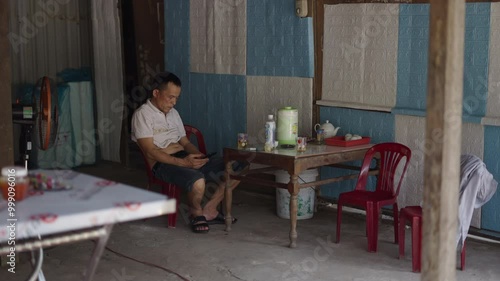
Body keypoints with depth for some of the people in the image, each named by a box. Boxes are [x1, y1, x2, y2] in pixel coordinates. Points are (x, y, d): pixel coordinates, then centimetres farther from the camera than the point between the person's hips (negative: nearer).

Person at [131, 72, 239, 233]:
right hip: (163, 164, -8)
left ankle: (209, 210, 6)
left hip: (186, 159, 8)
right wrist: (183, 162, -25)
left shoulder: (173, 113, 21)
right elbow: (151, 151, -15)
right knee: (198, 181, -37)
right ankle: (196, 213, -3)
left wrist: (199, 156, -2)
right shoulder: (142, 114, -5)